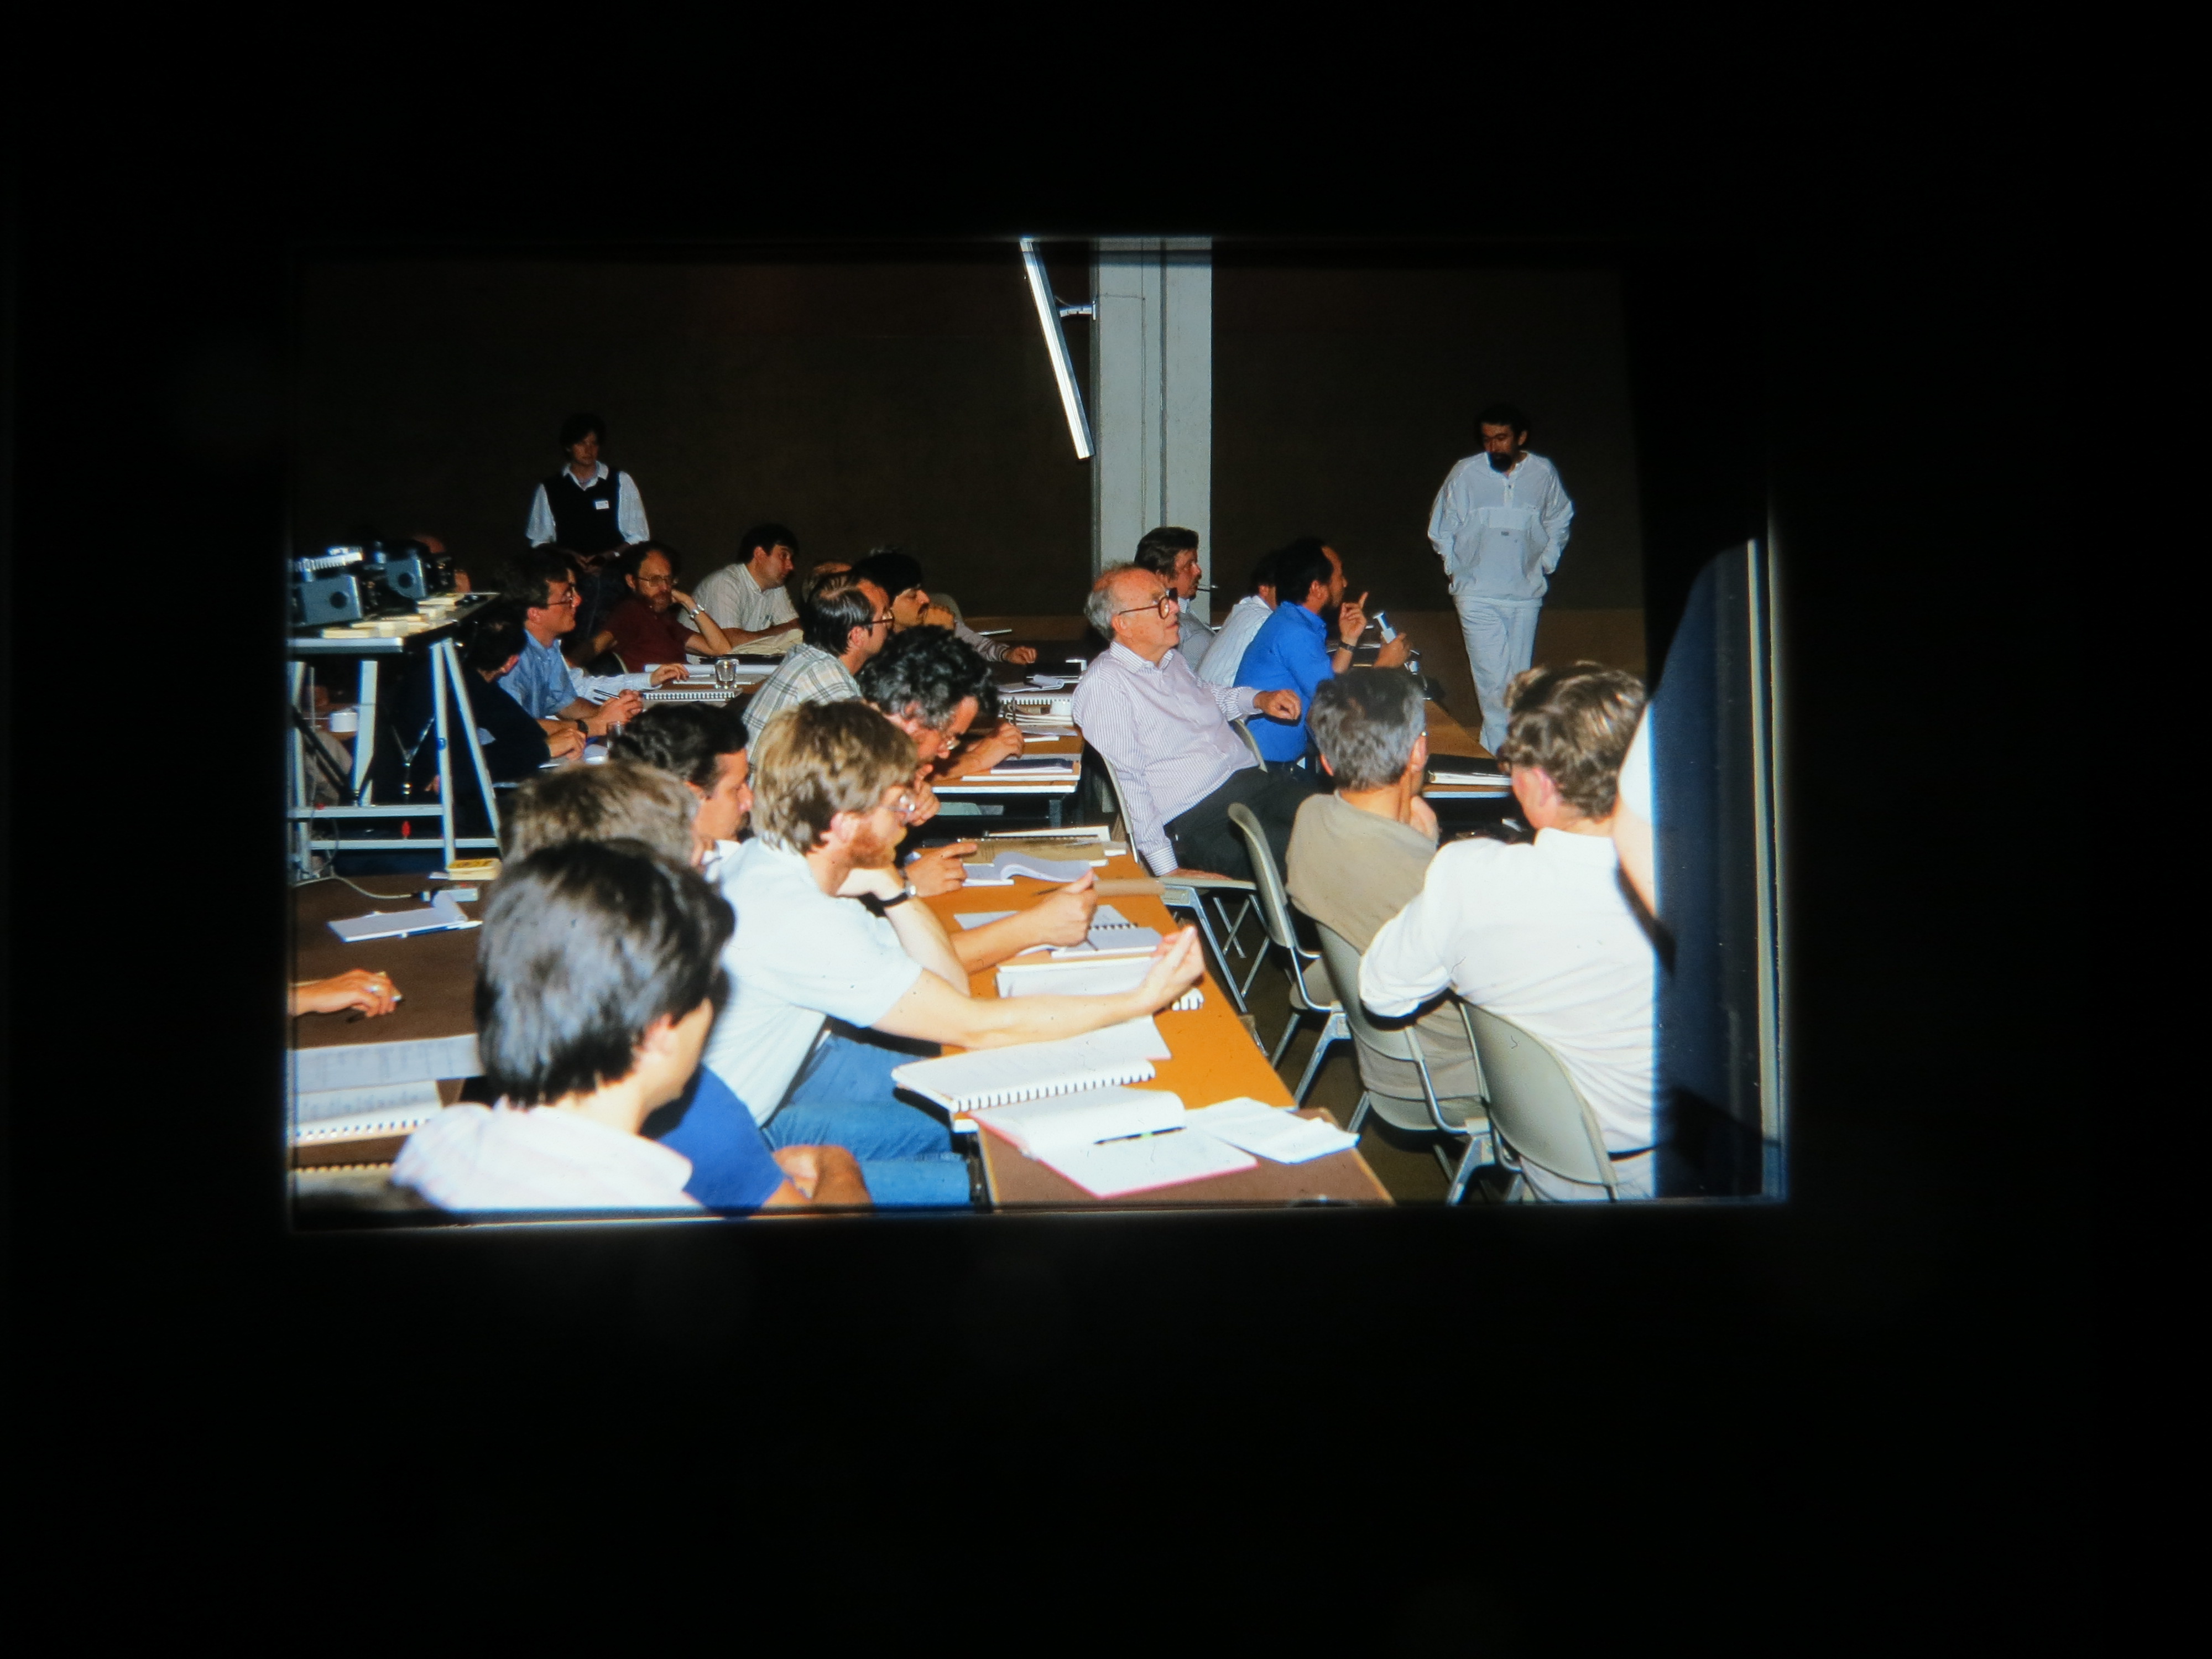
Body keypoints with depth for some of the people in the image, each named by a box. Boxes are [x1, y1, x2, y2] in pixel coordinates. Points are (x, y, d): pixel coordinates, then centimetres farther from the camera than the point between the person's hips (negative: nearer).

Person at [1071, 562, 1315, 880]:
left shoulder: (1171, 661, 19)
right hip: (1195, 819, -9)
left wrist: (1260, 699, 21)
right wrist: (1167, 869, -19)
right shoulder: (1102, 685, -9)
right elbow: (1127, 782, -15)